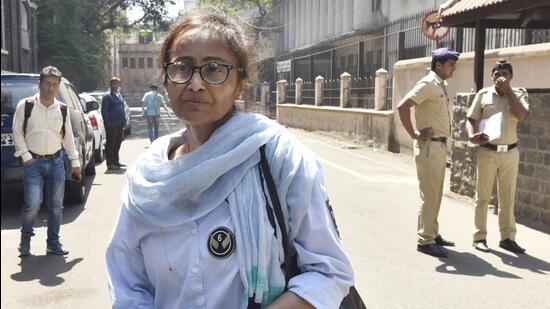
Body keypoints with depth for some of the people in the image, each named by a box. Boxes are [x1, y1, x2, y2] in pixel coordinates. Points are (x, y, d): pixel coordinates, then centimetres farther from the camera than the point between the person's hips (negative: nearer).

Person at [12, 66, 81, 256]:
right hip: (33, 162, -3)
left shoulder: (62, 109, 6)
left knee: (56, 205, 6)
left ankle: (53, 243, 21)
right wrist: (25, 155, -8)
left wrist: (75, 163, 10)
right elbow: (17, 132, 0)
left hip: (56, 162, 4)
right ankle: (25, 239, 15)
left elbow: (68, 137, 11)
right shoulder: (26, 105, -5)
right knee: (33, 204, -11)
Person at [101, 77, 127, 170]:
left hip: (120, 124, 8)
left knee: (118, 143, 14)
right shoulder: (107, 96, -7)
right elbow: (104, 111, -12)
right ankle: (110, 163, 0)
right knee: (110, 144, -4)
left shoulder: (119, 95, 18)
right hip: (111, 125, -8)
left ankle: (116, 161, 23)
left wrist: (124, 121, 17)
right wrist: (107, 122, -18)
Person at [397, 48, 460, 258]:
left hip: (441, 145, 9)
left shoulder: (442, 85, 14)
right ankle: (425, 240, 1)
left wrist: (443, 143, 15)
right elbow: (402, 107, -23)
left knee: (436, 194, 15)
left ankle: (432, 234, 25)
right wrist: (414, 135, -18)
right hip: (429, 146, -9)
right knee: (430, 195, -5)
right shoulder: (428, 84, -13)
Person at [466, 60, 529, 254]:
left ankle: (507, 237, 18)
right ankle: (480, 237, 13)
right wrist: (471, 136, -17)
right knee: (482, 197, 5)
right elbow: (471, 119, 2)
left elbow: (520, 115, -14)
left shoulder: (518, 94, 4)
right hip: (487, 152, -1)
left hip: (510, 152, 1)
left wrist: (507, 90, -12)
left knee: (508, 198, 9)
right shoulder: (483, 94, 3)